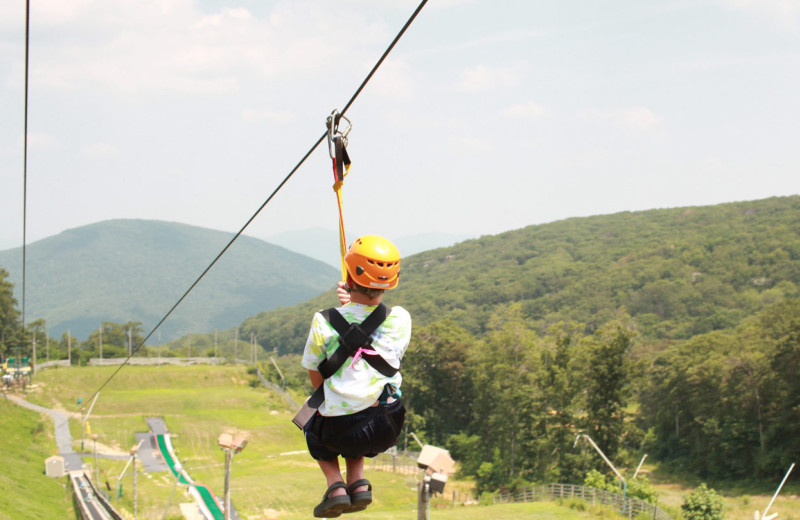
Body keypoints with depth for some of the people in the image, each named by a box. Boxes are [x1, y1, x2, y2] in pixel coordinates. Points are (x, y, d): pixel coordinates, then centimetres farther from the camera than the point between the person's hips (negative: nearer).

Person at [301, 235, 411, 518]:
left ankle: (335, 484, 12)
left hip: (339, 431, -3)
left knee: (313, 428, 33)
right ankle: (358, 482, 19)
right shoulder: (400, 318, -6)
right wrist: (353, 304, 20)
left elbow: (316, 379, 3)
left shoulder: (324, 322, -11)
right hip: (387, 430, 3)